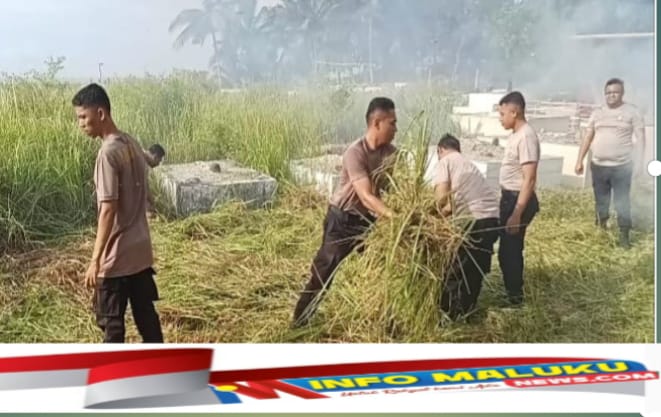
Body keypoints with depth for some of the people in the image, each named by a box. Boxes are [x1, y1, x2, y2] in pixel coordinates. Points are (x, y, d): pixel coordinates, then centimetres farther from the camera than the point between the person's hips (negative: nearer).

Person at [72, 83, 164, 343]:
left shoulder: (108, 153, -19)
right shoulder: (132, 145, 8)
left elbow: (108, 210, -22)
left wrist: (95, 260, -20)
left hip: (117, 255, -9)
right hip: (140, 249, 9)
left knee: (112, 323, 5)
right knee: (146, 314, 16)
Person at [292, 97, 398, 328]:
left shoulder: (391, 153, -7)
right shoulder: (355, 153, -27)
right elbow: (366, 196, -34)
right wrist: (394, 217, -44)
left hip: (369, 218, 6)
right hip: (343, 219, -6)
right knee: (325, 268, -2)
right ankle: (301, 318, 13)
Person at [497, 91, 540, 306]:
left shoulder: (526, 136, -21)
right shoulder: (516, 134, 10)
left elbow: (529, 179, -25)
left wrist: (517, 214, -28)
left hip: (518, 200, -10)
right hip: (510, 198, 10)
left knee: (509, 251, -1)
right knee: (508, 249, 18)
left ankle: (514, 298, 11)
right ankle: (512, 294, 31)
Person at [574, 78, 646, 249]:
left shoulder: (632, 112, -3)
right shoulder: (597, 113, 8)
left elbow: (640, 138, -5)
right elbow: (587, 138, 10)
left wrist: (638, 162, -12)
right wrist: (579, 161, 6)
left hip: (622, 167, -4)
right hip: (598, 166, 4)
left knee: (622, 203, -1)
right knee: (601, 201, 15)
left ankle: (624, 236, 10)